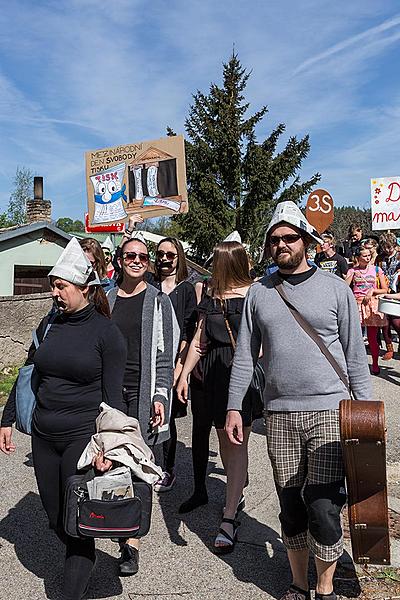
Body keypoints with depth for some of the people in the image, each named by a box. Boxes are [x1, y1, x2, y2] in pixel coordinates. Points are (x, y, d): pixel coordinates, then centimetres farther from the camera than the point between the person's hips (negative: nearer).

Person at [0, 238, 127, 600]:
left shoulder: (106, 332, -9)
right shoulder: (49, 324, 6)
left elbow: (112, 394, -9)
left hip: (83, 435, -5)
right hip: (43, 436, 6)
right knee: (55, 519, 16)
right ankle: (82, 565, 42)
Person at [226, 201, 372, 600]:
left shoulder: (335, 288, 0)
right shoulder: (259, 293, 6)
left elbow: (355, 354, 3)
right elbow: (245, 354, 7)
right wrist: (234, 406, 3)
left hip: (328, 412, -2)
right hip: (278, 415, 2)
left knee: (323, 508, -3)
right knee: (291, 507, 12)